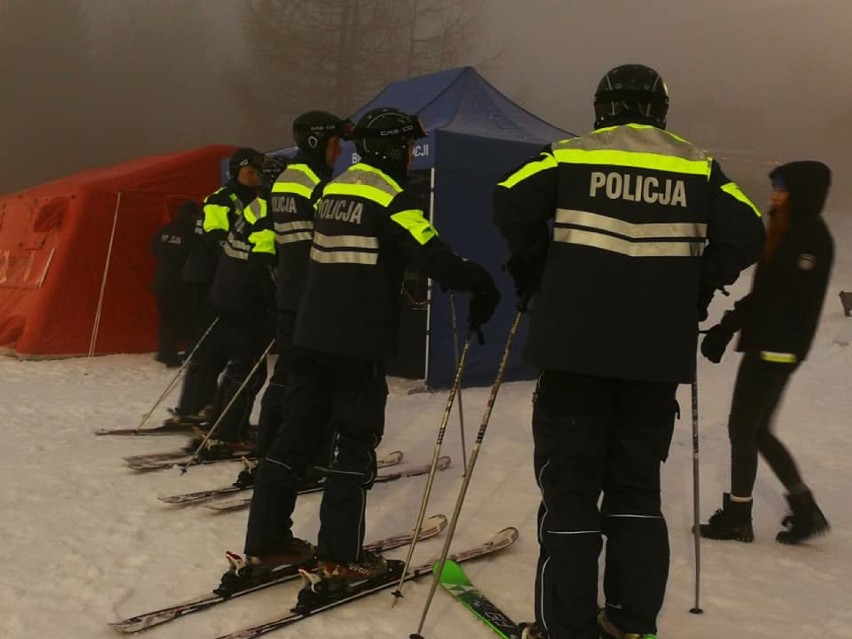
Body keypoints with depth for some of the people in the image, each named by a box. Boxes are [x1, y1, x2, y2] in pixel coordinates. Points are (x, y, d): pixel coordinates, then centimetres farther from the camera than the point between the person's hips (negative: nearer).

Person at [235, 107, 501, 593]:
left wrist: (397, 281, 28)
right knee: (357, 443, 2)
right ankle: (339, 559, 6)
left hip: (311, 334, 8)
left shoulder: (335, 188, 16)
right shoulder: (391, 196, -9)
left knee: (297, 433, 12)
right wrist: (483, 284, -1)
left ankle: (266, 542, 19)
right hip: (359, 344, -7)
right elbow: (435, 257, -16)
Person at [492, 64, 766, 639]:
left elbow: (512, 205, -7)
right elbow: (746, 234, 4)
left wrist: (534, 275, 7)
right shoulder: (697, 166, 10)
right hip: (659, 353, 3)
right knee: (637, 486, 16)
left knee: (570, 485, 4)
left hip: (577, 345, -3)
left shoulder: (572, 155, 3)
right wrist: (693, 293, 14)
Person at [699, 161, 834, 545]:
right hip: (770, 345, 9)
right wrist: (730, 326, 8)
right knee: (757, 430, 14)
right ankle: (805, 510, 21)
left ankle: (738, 516, 9)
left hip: (777, 348, -9)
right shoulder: (790, 231, 16)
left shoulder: (810, 236, -12)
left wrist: (727, 327, -21)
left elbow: (783, 297, -21)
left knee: (742, 427, -2)